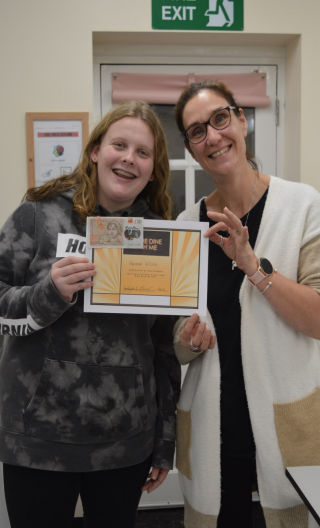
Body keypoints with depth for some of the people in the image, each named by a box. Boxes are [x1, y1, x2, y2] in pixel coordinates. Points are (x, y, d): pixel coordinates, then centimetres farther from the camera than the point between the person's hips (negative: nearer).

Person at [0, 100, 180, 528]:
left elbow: (165, 346, 7)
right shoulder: (41, 214, -5)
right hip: (39, 441, -2)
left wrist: (165, 440, 9)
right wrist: (47, 295, -22)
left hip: (127, 443, 3)